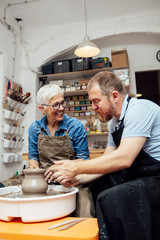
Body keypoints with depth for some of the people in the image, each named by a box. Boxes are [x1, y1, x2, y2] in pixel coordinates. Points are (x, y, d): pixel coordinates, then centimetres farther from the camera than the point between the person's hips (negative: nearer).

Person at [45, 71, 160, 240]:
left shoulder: (139, 109, -19)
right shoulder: (114, 122, 10)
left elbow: (124, 158, -28)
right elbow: (107, 161, 11)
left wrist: (76, 168, -22)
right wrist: (78, 179, -2)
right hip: (136, 176, 9)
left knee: (111, 198, -29)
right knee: (93, 185, 13)